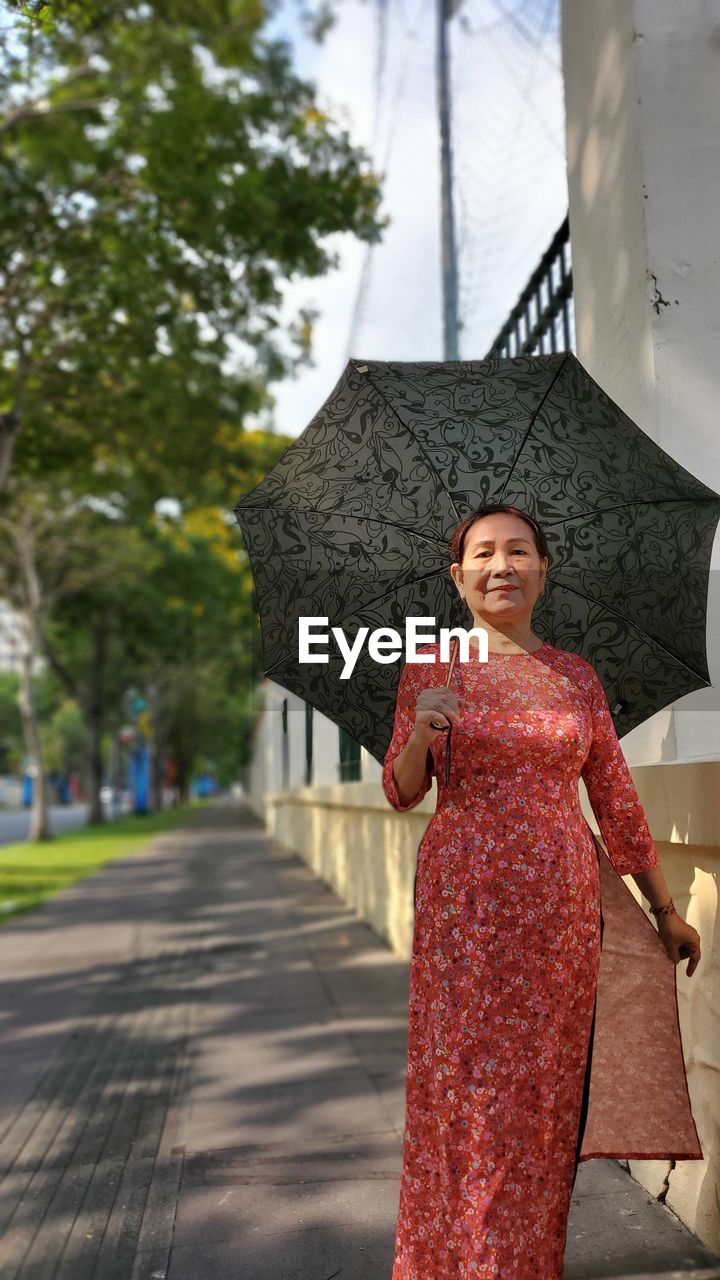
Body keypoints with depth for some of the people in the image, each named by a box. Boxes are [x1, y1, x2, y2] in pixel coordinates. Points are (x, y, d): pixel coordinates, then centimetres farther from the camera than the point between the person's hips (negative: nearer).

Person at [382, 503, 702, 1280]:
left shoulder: (577, 675, 7)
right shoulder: (430, 666, 2)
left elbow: (617, 799, 10)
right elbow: (401, 793, -1)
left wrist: (664, 909, 12)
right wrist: (422, 731, -22)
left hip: (561, 906, 2)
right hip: (464, 901, -2)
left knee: (546, 1086, 8)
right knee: (464, 1082, 2)